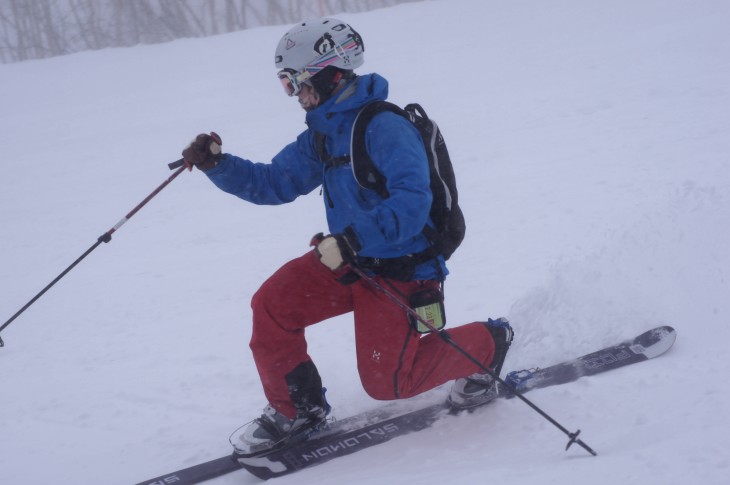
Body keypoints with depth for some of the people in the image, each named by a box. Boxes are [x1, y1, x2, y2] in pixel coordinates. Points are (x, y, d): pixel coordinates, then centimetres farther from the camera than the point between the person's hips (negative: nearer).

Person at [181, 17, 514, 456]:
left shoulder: (384, 128, -23)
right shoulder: (322, 135, 6)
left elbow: (412, 202, -33)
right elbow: (274, 182, 11)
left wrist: (351, 240, -40)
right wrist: (217, 164, -4)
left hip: (400, 269, -8)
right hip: (348, 259, 8)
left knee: (384, 382, -2)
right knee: (272, 305, -9)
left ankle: (486, 344, 20)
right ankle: (296, 410, 8)